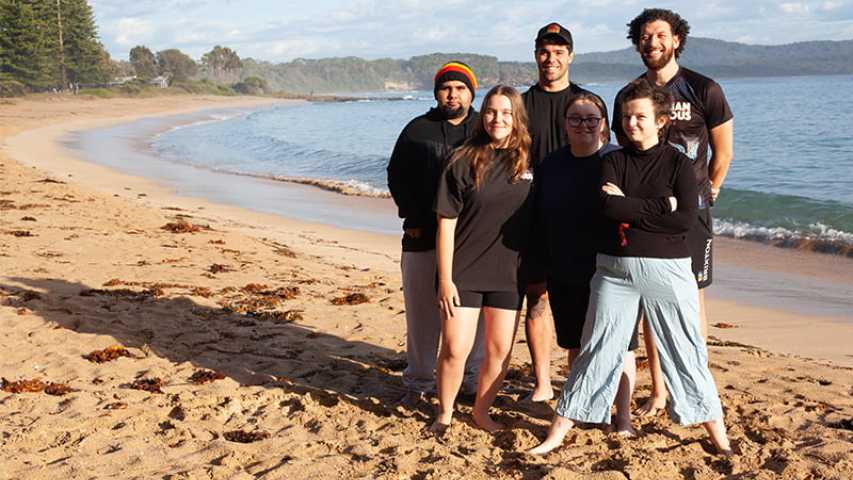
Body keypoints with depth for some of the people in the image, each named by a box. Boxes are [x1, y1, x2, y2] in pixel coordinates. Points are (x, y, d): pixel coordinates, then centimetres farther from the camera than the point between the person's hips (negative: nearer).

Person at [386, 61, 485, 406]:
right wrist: (413, 218, -1)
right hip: (424, 237, 0)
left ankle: (475, 378, 15)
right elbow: (396, 175, 9)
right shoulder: (418, 129, 9)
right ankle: (419, 382, 14)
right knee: (421, 311, 4)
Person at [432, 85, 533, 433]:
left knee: (500, 351, 8)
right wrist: (445, 279, -10)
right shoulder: (463, 161, -7)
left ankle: (481, 411, 28)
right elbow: (446, 222, -7)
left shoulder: (529, 162, 2)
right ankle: (444, 414, 20)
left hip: (509, 273, 3)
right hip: (463, 272, -3)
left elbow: (537, 221, 10)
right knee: (455, 348, -3)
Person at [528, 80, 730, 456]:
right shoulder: (613, 161, 7)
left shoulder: (678, 163, 1)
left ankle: (719, 437, 17)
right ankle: (557, 433, 13)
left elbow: (686, 219, -13)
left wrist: (628, 206, -10)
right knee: (596, 351, 6)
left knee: (686, 353, 5)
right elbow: (607, 205, -12)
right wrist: (660, 206, -13)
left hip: (667, 269, -2)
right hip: (615, 268, 2)